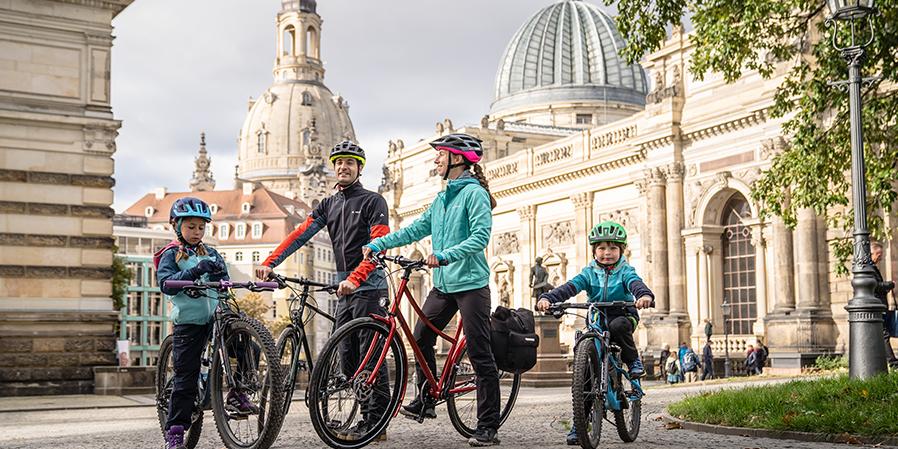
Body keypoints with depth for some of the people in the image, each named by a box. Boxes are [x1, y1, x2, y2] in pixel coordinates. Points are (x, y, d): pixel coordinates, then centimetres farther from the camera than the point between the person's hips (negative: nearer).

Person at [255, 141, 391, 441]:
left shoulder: (372, 201, -4)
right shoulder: (329, 205, 16)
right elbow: (300, 235, 6)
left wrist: (355, 278, -27)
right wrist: (269, 263, -6)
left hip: (369, 288, -7)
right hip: (345, 291, 7)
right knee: (348, 358, 7)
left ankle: (377, 424, -2)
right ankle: (367, 417, 14)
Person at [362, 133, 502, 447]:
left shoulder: (474, 193, -9)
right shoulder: (442, 198, 16)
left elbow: (481, 236, -19)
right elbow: (416, 229, 16)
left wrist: (445, 255, -29)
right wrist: (378, 244, 7)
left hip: (471, 283, -8)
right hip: (443, 284, 8)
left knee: (480, 356, -5)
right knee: (421, 338, 10)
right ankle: (425, 402, 27)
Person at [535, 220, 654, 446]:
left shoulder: (625, 271, -4)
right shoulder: (589, 273, 1)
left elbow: (635, 283, -26)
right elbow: (569, 287, -15)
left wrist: (645, 295, -51)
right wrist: (547, 298, -35)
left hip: (623, 316, -2)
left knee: (617, 326, -40)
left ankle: (633, 361, -10)